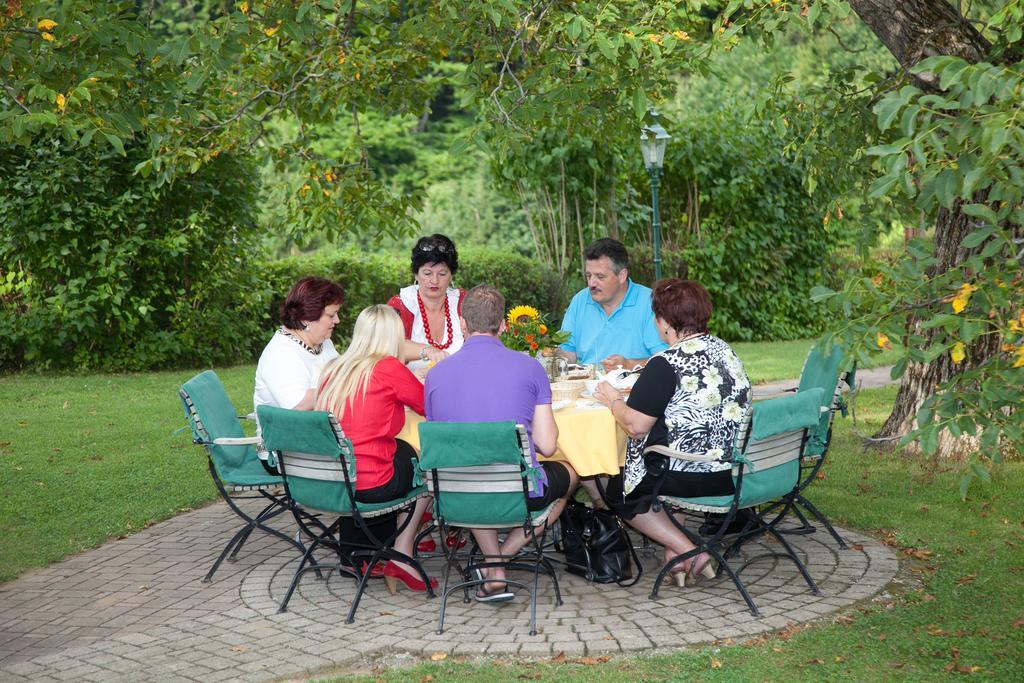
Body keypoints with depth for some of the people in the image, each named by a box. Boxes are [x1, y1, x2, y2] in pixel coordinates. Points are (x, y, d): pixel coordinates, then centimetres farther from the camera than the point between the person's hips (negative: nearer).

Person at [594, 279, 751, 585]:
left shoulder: (666, 364, -18)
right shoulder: (724, 350, 7)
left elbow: (636, 427, -19)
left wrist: (613, 400, 2)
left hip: (694, 477, -8)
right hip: (735, 472, 8)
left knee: (618, 490, 16)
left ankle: (688, 552, 5)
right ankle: (674, 549, 19)